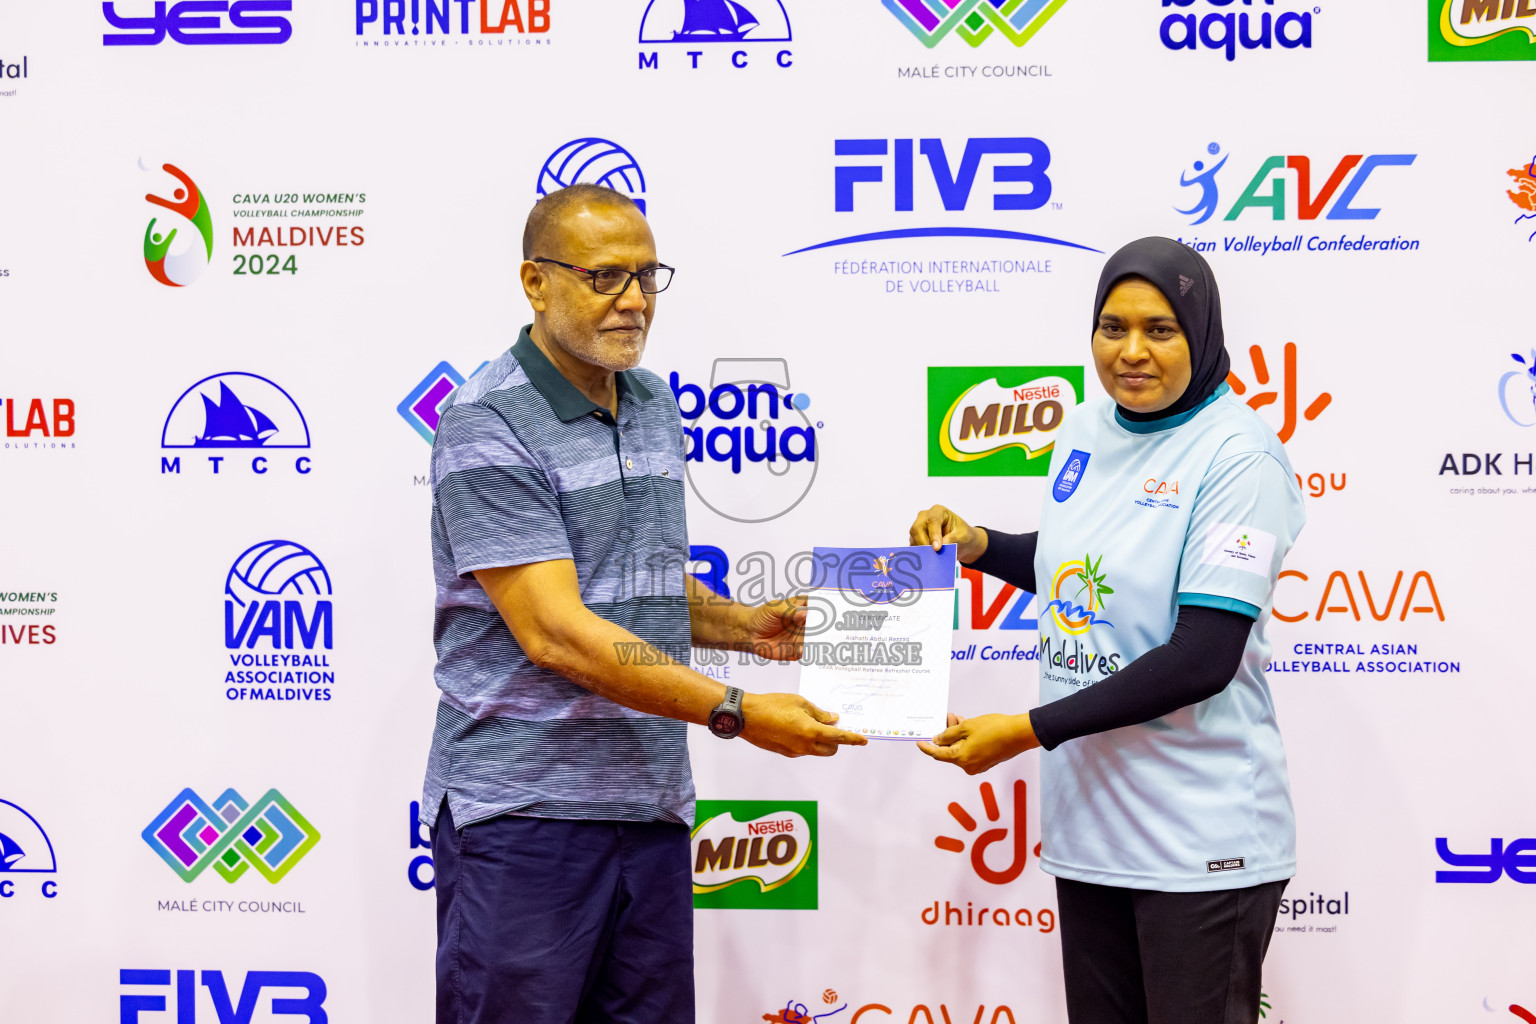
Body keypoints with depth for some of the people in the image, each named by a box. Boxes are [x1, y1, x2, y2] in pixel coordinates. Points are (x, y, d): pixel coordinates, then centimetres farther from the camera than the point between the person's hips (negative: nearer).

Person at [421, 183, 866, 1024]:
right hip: (523, 806, -7)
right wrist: (737, 713, -22)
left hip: (652, 799, 7)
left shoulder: (654, 406, 12)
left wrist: (743, 626, 3)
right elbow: (555, 633, -20)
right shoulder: (488, 426, -13)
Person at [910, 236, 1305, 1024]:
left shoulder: (1239, 455, -15)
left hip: (1199, 839, -7)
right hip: (1088, 813, 7)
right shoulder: (1084, 432, 6)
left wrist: (1028, 731, -21)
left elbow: (1202, 659, -21)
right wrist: (976, 546, 6)